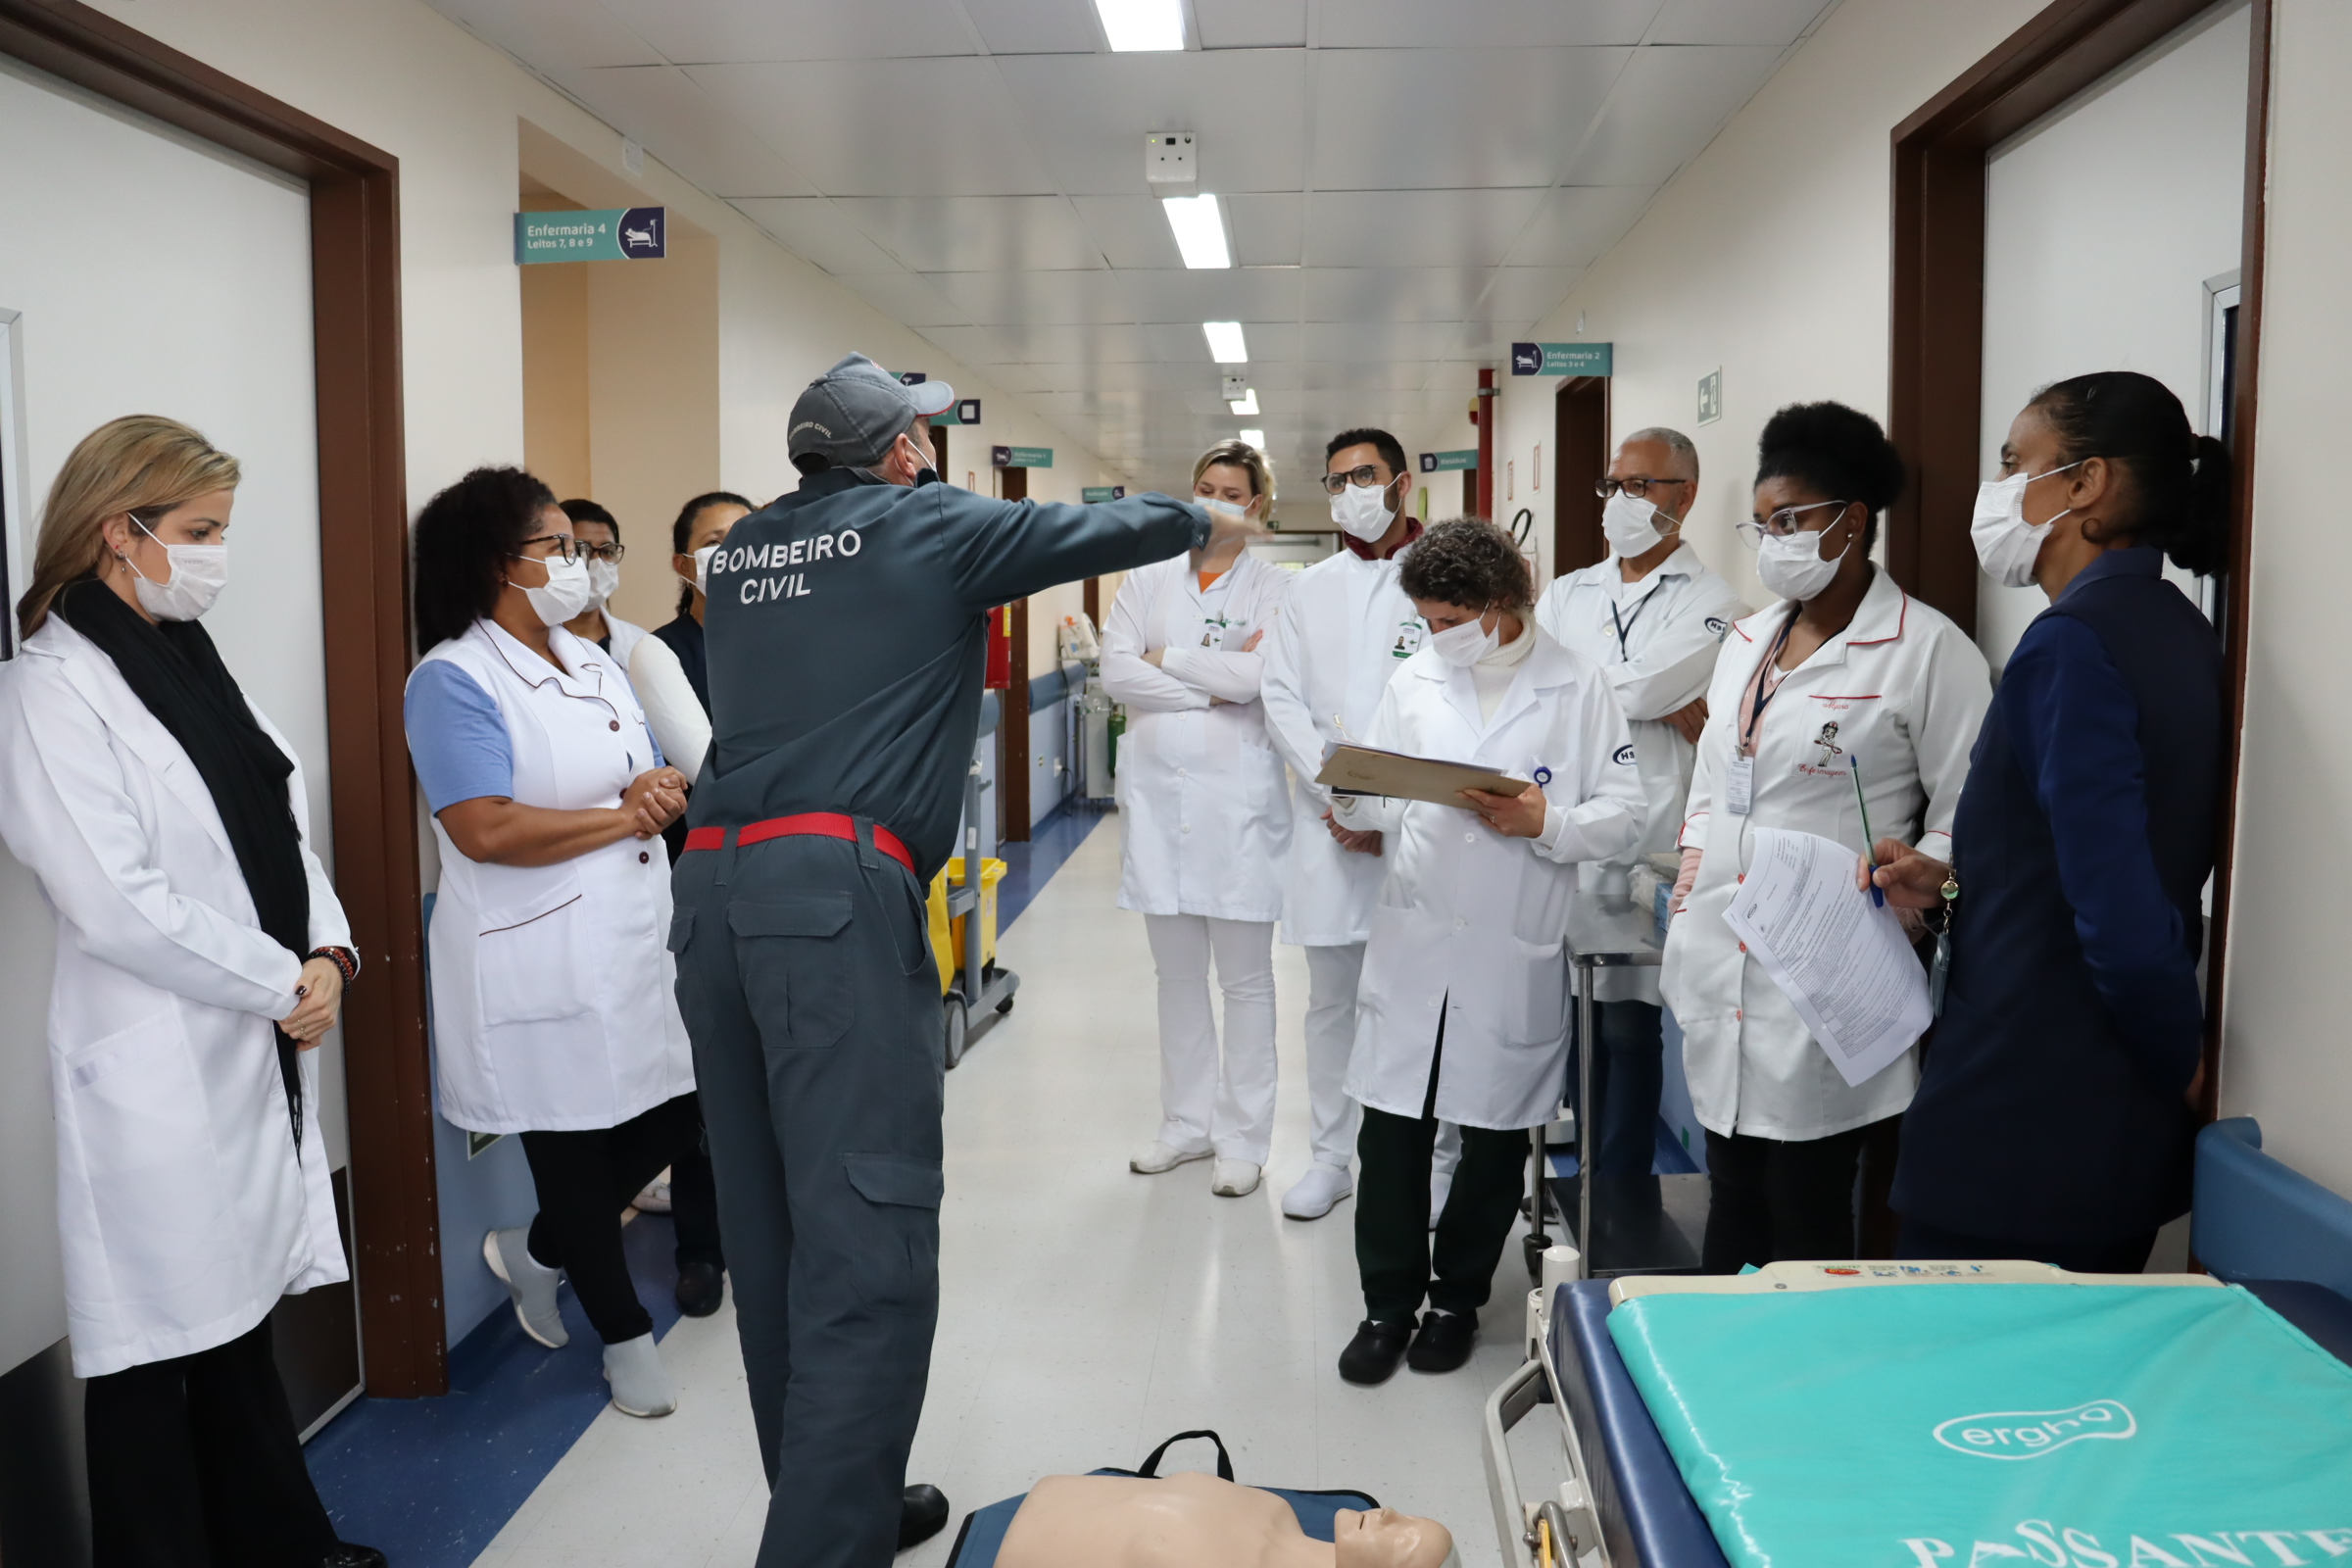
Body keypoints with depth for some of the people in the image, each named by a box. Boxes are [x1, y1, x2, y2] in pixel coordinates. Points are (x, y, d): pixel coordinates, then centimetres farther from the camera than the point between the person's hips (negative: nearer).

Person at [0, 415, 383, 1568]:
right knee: (155, 1346, 5)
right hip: (158, 1065, -8)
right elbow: (115, 901, -19)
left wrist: (329, 952, -5)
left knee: (239, 1308, 18)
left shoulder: (191, 662, 11)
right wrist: (283, 985, -13)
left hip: (259, 1049, 8)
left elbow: (281, 828, 11)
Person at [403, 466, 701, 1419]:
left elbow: (660, 779, 16)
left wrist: (663, 792, -10)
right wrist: (622, 816, -13)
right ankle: (624, 1332, 29)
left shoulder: (595, 664, 13)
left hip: (634, 940, 8)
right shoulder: (454, 680, -12)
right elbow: (486, 829, -24)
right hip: (538, 968, -8)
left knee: (674, 1113, 12)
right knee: (573, 1151, 8)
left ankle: (538, 1251, 36)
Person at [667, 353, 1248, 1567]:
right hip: (836, 890, -7)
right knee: (863, 1246, -7)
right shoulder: (928, 527, 5)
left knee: (773, 1233, 13)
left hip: (715, 887, 7)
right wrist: (1207, 523, 36)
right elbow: (1100, 530, 15)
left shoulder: (742, 552, 21)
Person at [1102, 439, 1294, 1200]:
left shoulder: (1275, 589, 0)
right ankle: (1188, 1121, 25)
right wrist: (1213, 687, -10)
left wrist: (1167, 659, -6)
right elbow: (1115, 672, -4)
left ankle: (1243, 1136, 14)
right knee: (1177, 974, 12)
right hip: (1159, 792, 4)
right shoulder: (1147, 580, 9)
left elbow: (1260, 675, -16)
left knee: (1244, 977, 3)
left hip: (1236, 795, -3)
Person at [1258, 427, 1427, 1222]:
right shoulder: (1310, 590, 15)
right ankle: (1330, 1154, 21)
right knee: (1331, 995, 10)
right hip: (1328, 825, 3)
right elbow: (1283, 700, 7)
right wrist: (1339, 792, -7)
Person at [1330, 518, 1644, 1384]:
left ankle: (1457, 1298, 32)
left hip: (1516, 955, -2)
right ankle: (1388, 1303, 22)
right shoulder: (1413, 679, 10)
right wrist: (1356, 806, -12)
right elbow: (1383, 796, 10)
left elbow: (1623, 813, -4)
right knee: (1391, 1130, 4)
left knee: (1495, 1137, 12)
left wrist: (1546, 823, -20)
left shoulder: (1576, 686, -1)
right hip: (1413, 942, 2)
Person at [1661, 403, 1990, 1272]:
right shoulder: (1746, 639, 14)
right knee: (1730, 1209, 16)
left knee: (1807, 1218, 4)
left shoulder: (1927, 650, -7)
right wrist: (1692, 875, 10)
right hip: (1720, 966, 6)